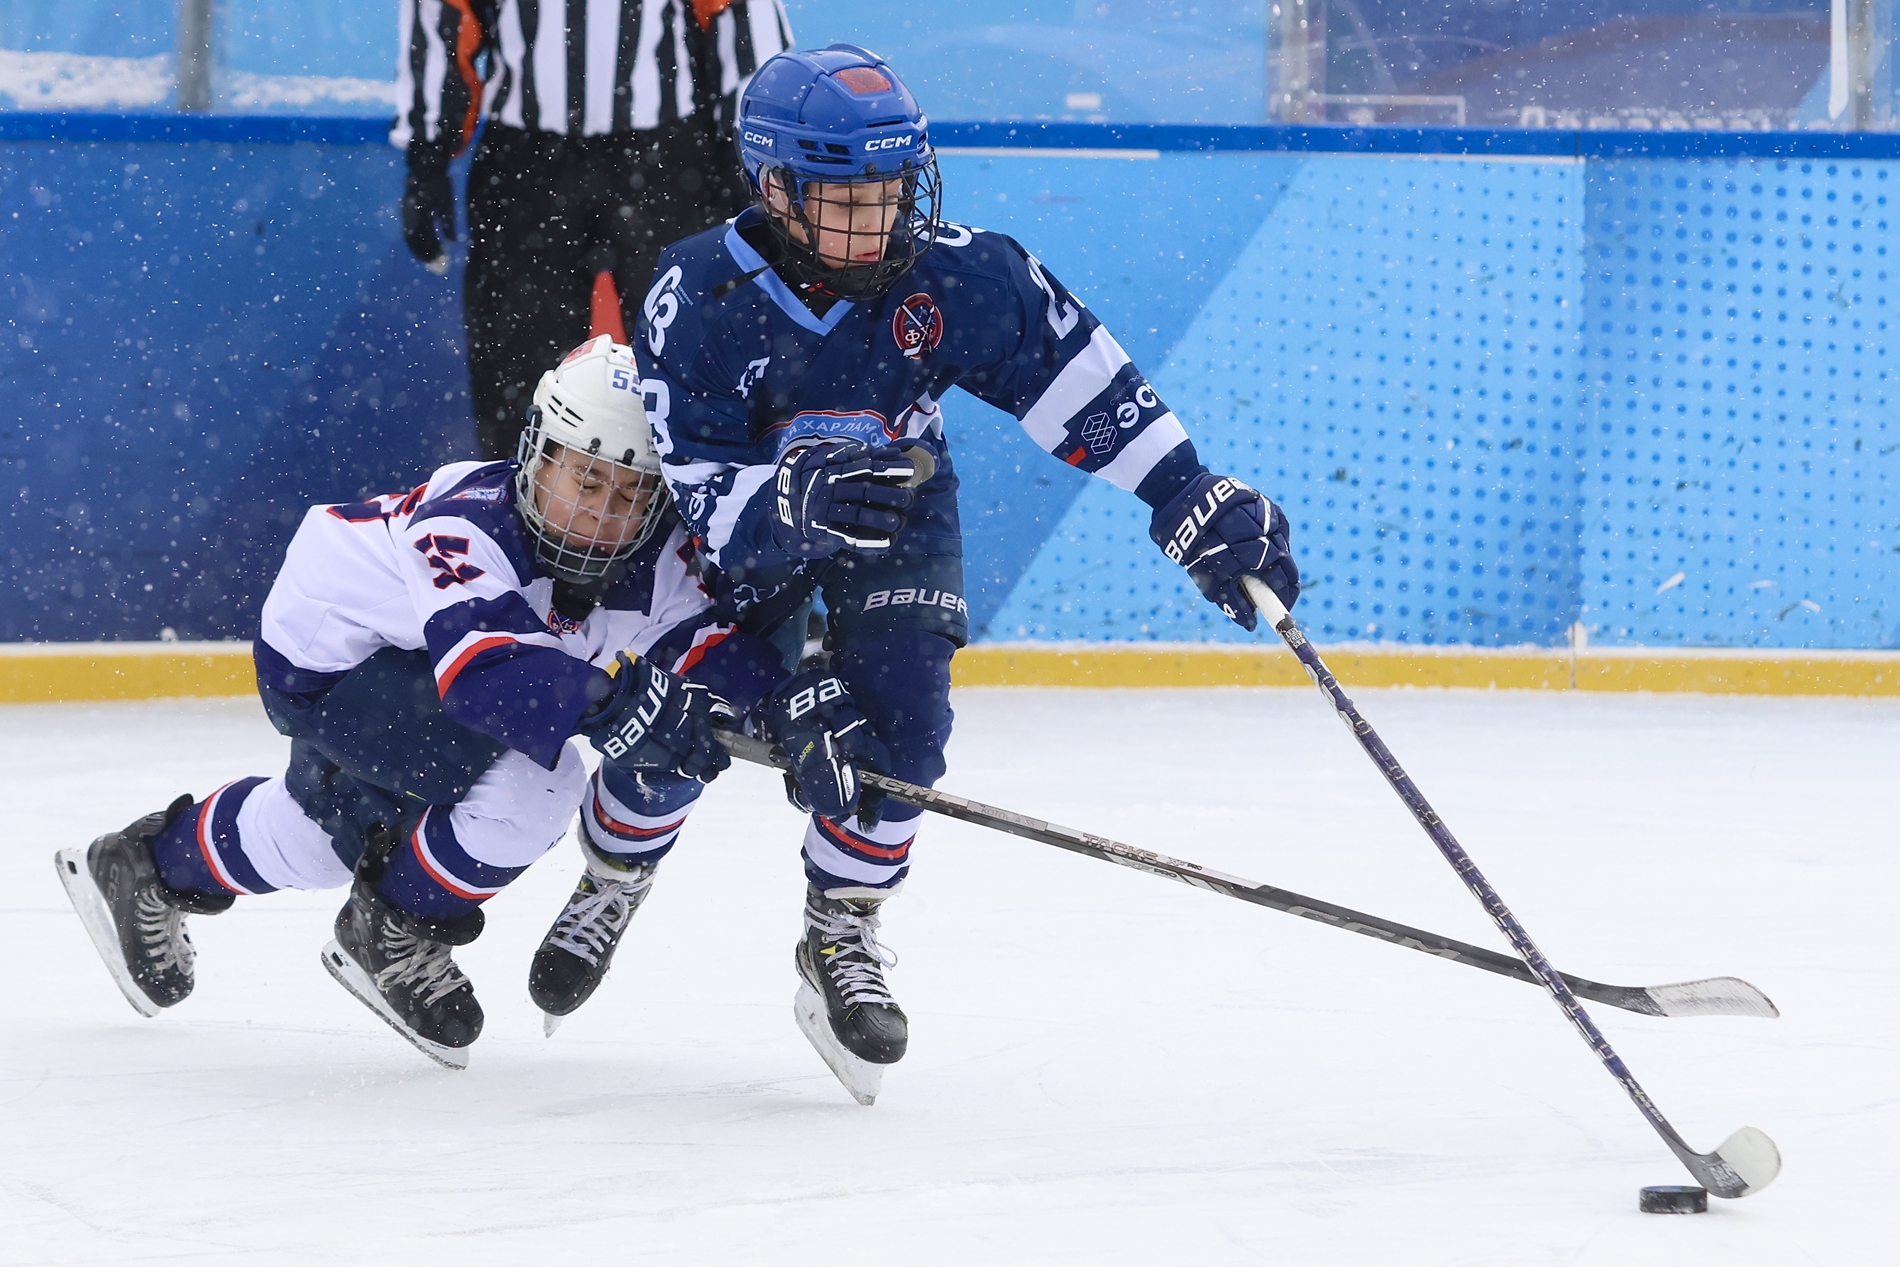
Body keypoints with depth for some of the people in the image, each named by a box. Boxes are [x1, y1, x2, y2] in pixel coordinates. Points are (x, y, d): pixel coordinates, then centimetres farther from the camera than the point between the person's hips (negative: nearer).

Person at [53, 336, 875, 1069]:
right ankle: (393, 935, -4)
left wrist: (799, 698, -47)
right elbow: (487, 663, -56)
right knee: (531, 782, -29)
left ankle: (148, 867, 59)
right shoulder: (460, 529, -40)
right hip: (326, 666, -8)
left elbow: (715, 645, -26)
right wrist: (613, 710, -70)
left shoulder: (659, 560, -21)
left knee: (333, 833, 32)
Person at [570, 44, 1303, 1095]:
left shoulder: (952, 276, -25)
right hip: (742, 524, -1)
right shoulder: (698, 299, -30)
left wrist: (1193, 500, -24)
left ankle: (842, 939, 4)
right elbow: (701, 492, -32)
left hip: (897, 514, 1)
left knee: (898, 715, -17)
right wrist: (794, 498, -53)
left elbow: (1077, 378, -18)